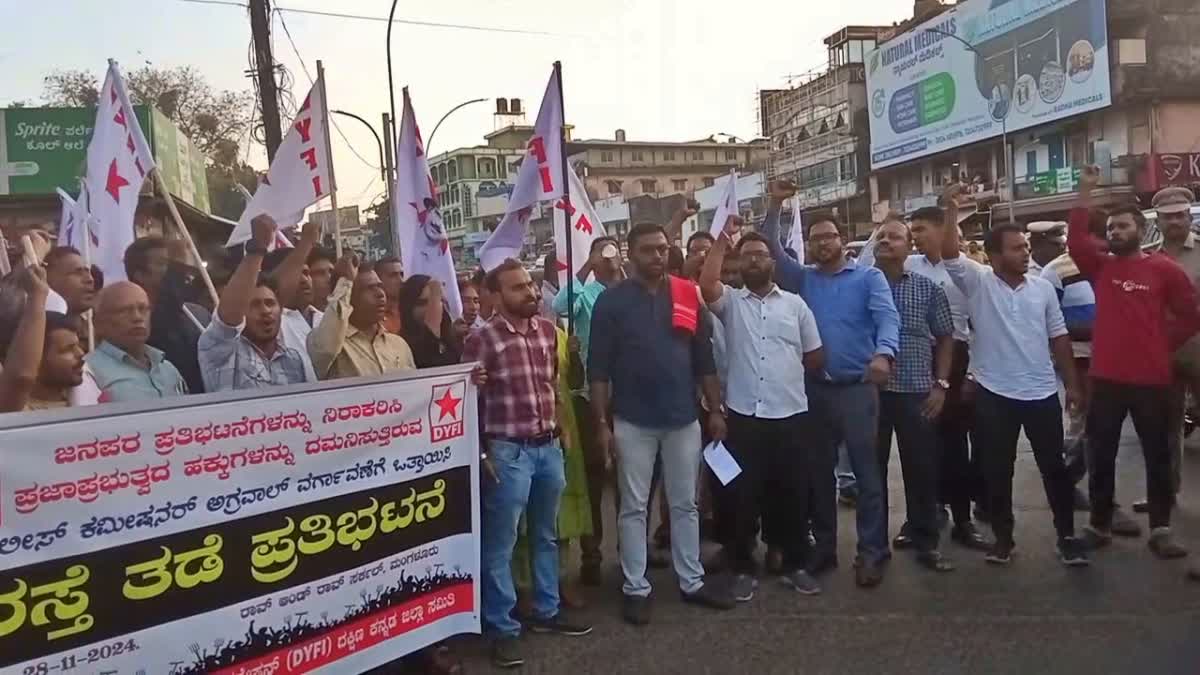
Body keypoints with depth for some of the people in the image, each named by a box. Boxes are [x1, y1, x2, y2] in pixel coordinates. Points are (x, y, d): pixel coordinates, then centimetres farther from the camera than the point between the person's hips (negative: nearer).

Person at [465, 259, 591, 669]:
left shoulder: (548, 331, 6)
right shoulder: (483, 339, -10)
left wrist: (558, 426, 12)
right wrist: (480, 453, -9)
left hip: (549, 446, 6)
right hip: (508, 451, -6)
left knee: (546, 536, 18)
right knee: (500, 543, 3)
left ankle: (546, 612, 34)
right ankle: (502, 629, 16)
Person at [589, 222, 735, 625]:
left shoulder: (687, 295, 4)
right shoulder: (612, 301, -5)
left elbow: (704, 358, 8)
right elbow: (598, 368, -6)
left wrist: (716, 409, 5)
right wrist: (601, 422, -9)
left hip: (684, 418, 3)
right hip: (633, 422, -3)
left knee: (685, 504, 13)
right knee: (633, 508, 6)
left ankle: (692, 581, 25)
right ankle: (636, 588, 17)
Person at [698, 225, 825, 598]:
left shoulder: (795, 304, 8)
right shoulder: (730, 301, 4)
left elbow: (816, 358, 12)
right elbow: (706, 284, -19)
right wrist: (724, 238, -15)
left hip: (792, 415, 1)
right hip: (744, 416, -1)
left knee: (794, 495, 10)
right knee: (742, 496, 5)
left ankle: (795, 565, 26)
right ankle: (743, 569, 19)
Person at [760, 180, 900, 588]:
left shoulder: (869, 277, 1)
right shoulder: (803, 279, 11)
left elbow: (887, 317, -13)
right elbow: (771, 248, 4)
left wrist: (883, 354, -33)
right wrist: (775, 205, -8)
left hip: (857, 387, -4)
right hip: (814, 388, 4)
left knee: (866, 471, 0)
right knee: (819, 471, 12)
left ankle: (871, 552, 9)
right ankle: (824, 546, 24)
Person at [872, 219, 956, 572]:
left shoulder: (928, 288, 5)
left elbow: (945, 337, 9)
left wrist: (941, 384, 2)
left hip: (916, 391, 0)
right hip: (870, 390, 0)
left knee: (922, 469, 6)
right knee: (872, 469, 7)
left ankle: (925, 542, 21)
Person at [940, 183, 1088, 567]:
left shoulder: (1043, 288, 6)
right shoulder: (978, 284, -4)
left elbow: (1058, 338, 10)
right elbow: (949, 254, -20)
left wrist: (1071, 383, 9)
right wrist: (951, 211, -27)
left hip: (1043, 393, 2)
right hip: (995, 395, -2)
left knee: (1054, 466, 9)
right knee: (997, 471, 7)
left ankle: (1067, 536, 23)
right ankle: (1003, 537, 21)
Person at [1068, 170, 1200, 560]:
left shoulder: (1164, 269, 1)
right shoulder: (1101, 267, 6)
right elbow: (1076, 240, -9)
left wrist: (1164, 343, 2)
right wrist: (1086, 192, -9)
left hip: (1152, 379, -1)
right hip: (1106, 379, 2)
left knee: (1157, 456, 8)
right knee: (1101, 456, 8)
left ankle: (1160, 530, 17)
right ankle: (1099, 525, 20)